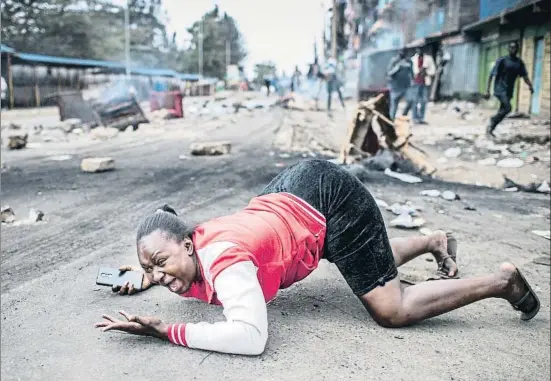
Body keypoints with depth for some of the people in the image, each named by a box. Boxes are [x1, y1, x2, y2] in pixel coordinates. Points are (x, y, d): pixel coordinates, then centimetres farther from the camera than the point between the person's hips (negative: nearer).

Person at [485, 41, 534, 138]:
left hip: (509, 90, 6)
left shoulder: (520, 63, 8)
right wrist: (487, 90, -14)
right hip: (500, 89, -6)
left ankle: (490, 129, 15)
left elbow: (524, 76, 6)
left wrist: (530, 85, -12)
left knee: (502, 111, 6)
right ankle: (492, 121, -3)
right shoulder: (502, 60, -8)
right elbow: (492, 75, -9)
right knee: (507, 108, -22)